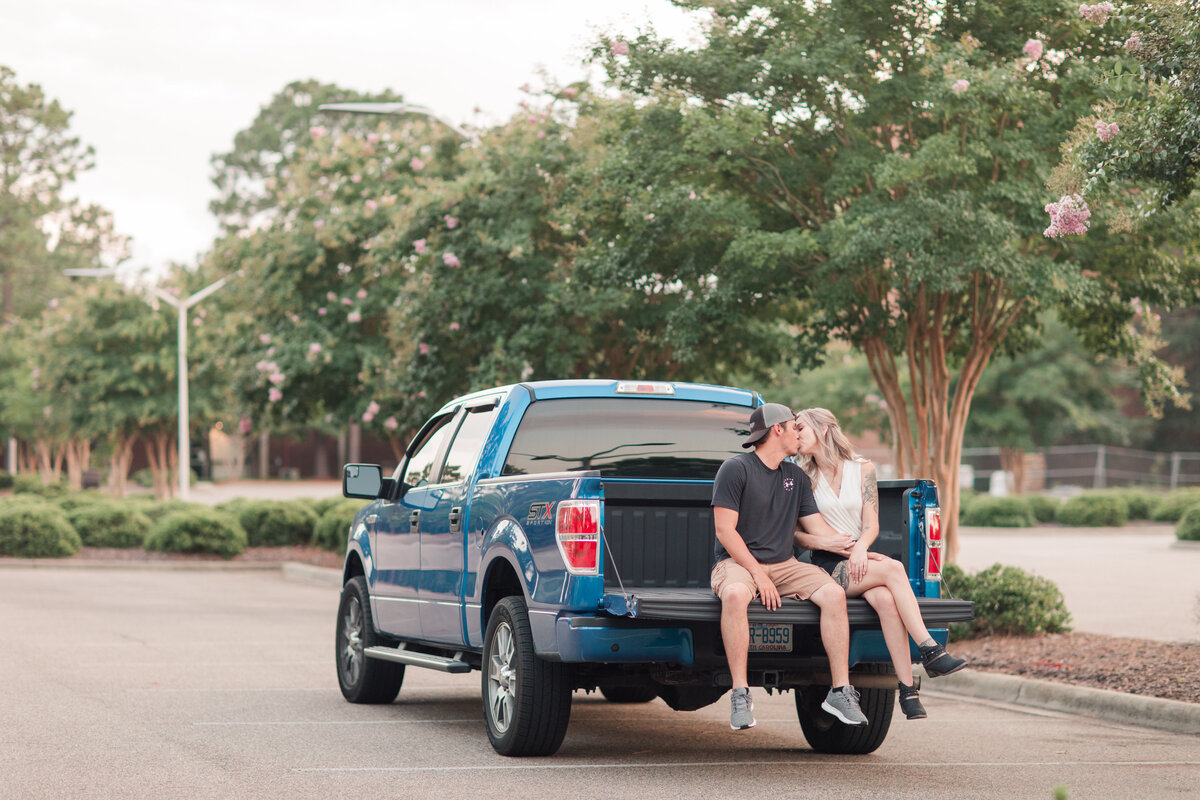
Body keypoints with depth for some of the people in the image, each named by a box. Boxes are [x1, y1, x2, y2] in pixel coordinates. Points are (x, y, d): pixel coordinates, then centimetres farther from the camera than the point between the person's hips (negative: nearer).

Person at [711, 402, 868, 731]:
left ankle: (840, 691, -18)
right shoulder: (736, 469, -4)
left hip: (784, 565, 6)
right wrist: (758, 574, -18)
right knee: (735, 594, -40)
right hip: (737, 561, -6)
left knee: (834, 593, -21)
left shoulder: (796, 477, 17)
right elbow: (725, 531, -10)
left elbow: (818, 526, 15)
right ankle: (740, 695, -35)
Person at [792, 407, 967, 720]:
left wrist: (860, 547, -18)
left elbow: (871, 525, 3)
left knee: (886, 599, -33)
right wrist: (825, 542, -14)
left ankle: (908, 690, -37)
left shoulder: (863, 469, 11)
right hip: (826, 567, -2)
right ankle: (931, 651, -35)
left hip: (858, 561, 2)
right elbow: (792, 533, 4)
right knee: (893, 569, -31)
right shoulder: (804, 478, 7)